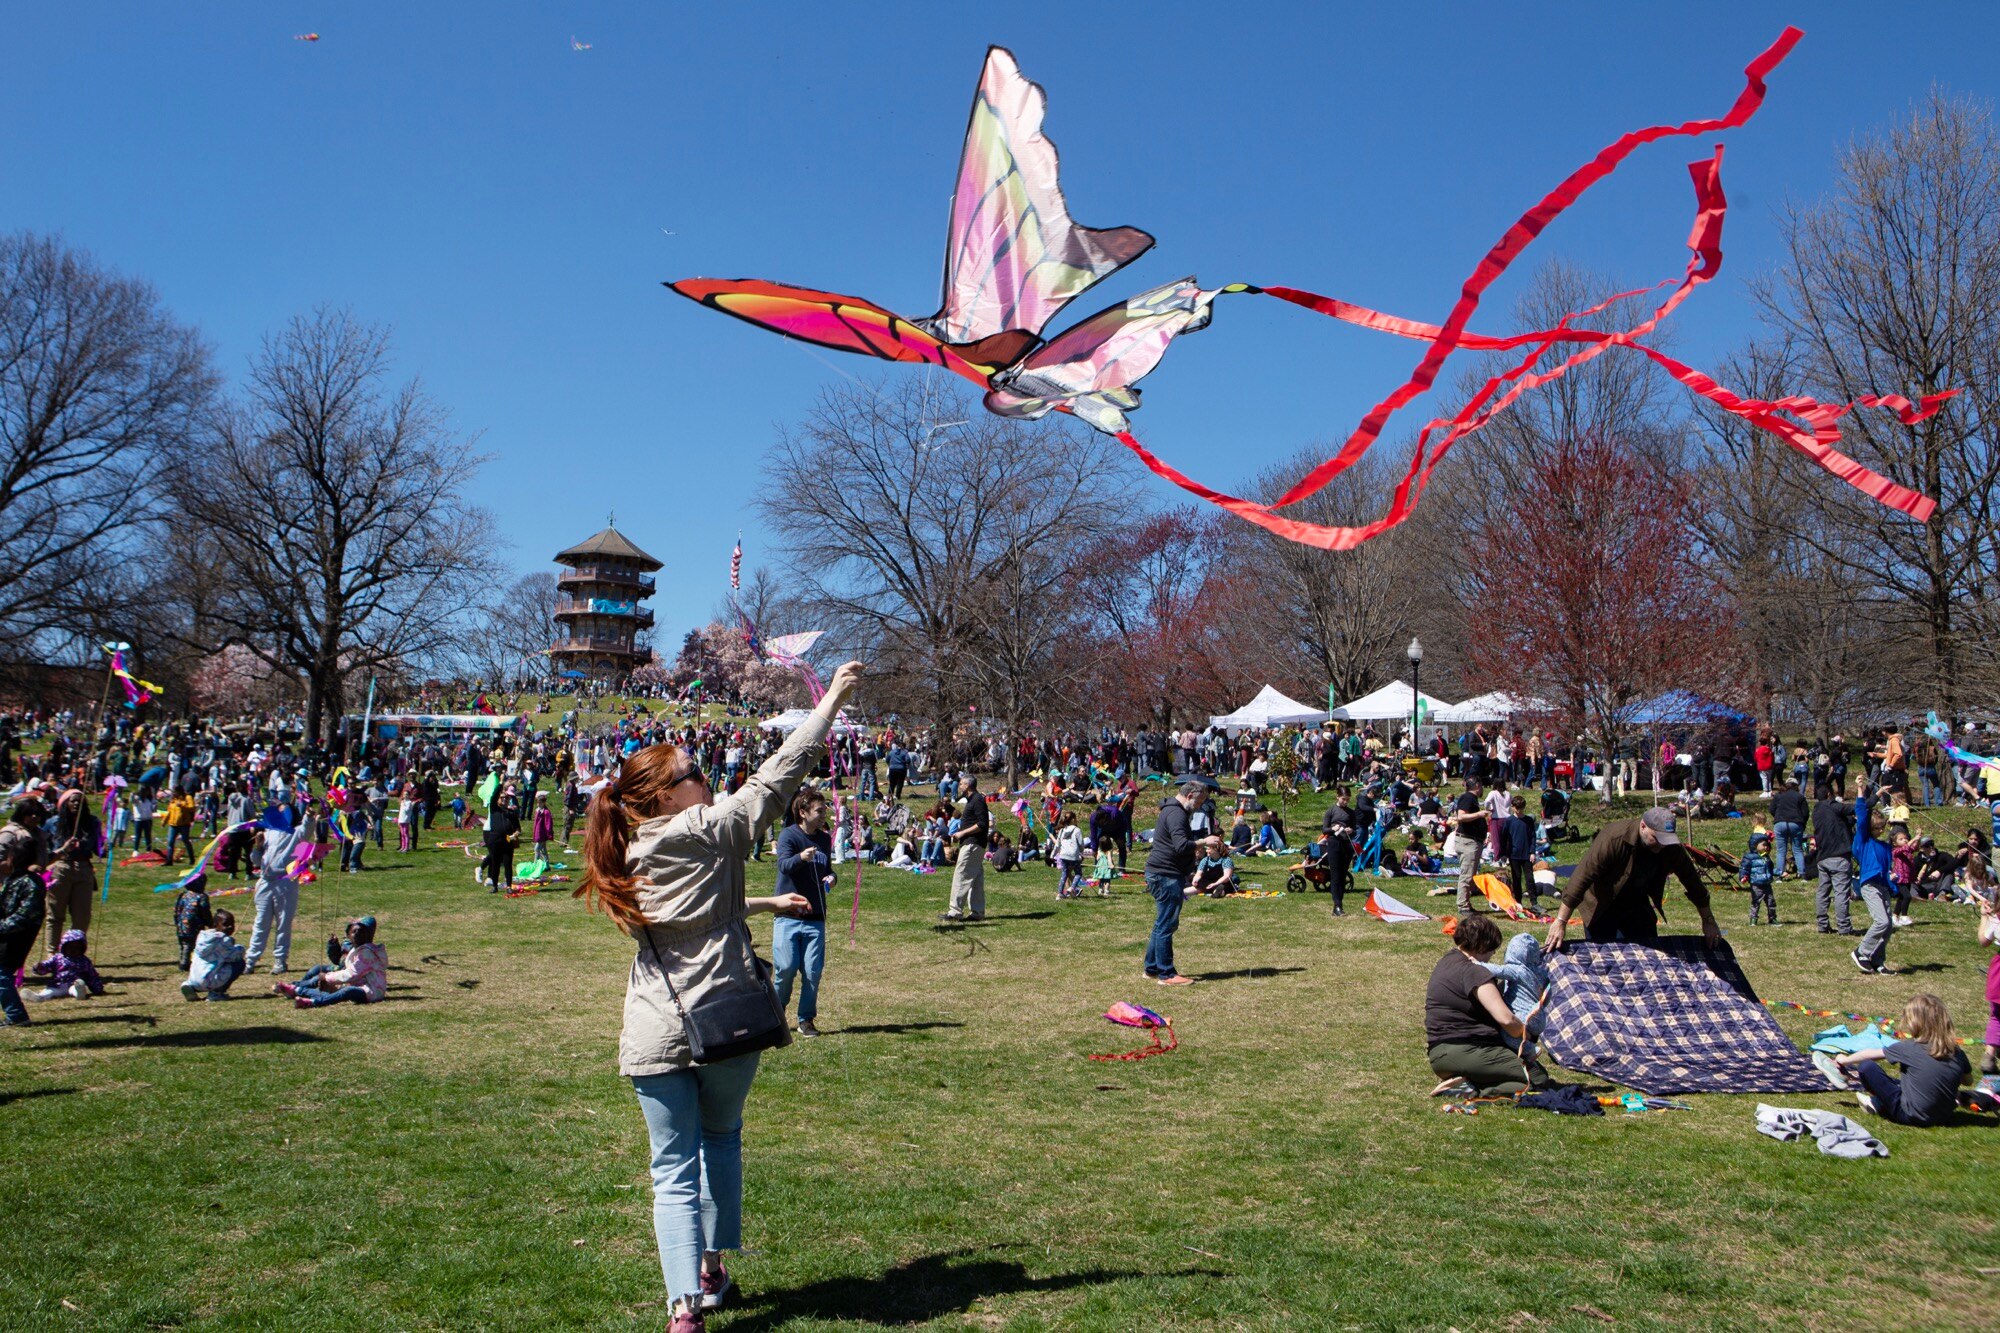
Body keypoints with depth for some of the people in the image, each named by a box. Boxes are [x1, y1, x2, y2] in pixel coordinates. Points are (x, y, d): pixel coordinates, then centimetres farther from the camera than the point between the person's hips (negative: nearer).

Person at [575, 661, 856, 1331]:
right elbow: (776, 778, -9)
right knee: (721, 1140, 22)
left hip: (656, 1036, 3)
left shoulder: (632, 856, 10)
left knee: (674, 1167, 6)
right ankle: (711, 1269, 33)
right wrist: (831, 700, -3)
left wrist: (764, 903, 38)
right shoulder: (709, 830, -8)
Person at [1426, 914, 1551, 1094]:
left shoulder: (1448, 961, 16)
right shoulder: (1473, 971, -15)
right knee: (1539, 1078, -8)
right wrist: (1525, 1034, -1)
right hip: (1463, 1051, -10)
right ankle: (1472, 1089, -19)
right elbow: (1506, 1019, -21)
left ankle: (1468, 1082, 0)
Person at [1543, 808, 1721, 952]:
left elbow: (1693, 882, 0)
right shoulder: (1614, 839, -34)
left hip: (1637, 906, 5)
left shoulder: (1671, 847, -16)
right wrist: (1561, 922, -39)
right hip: (1601, 906, -5)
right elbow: (1582, 877, -37)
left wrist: (1708, 921, 5)